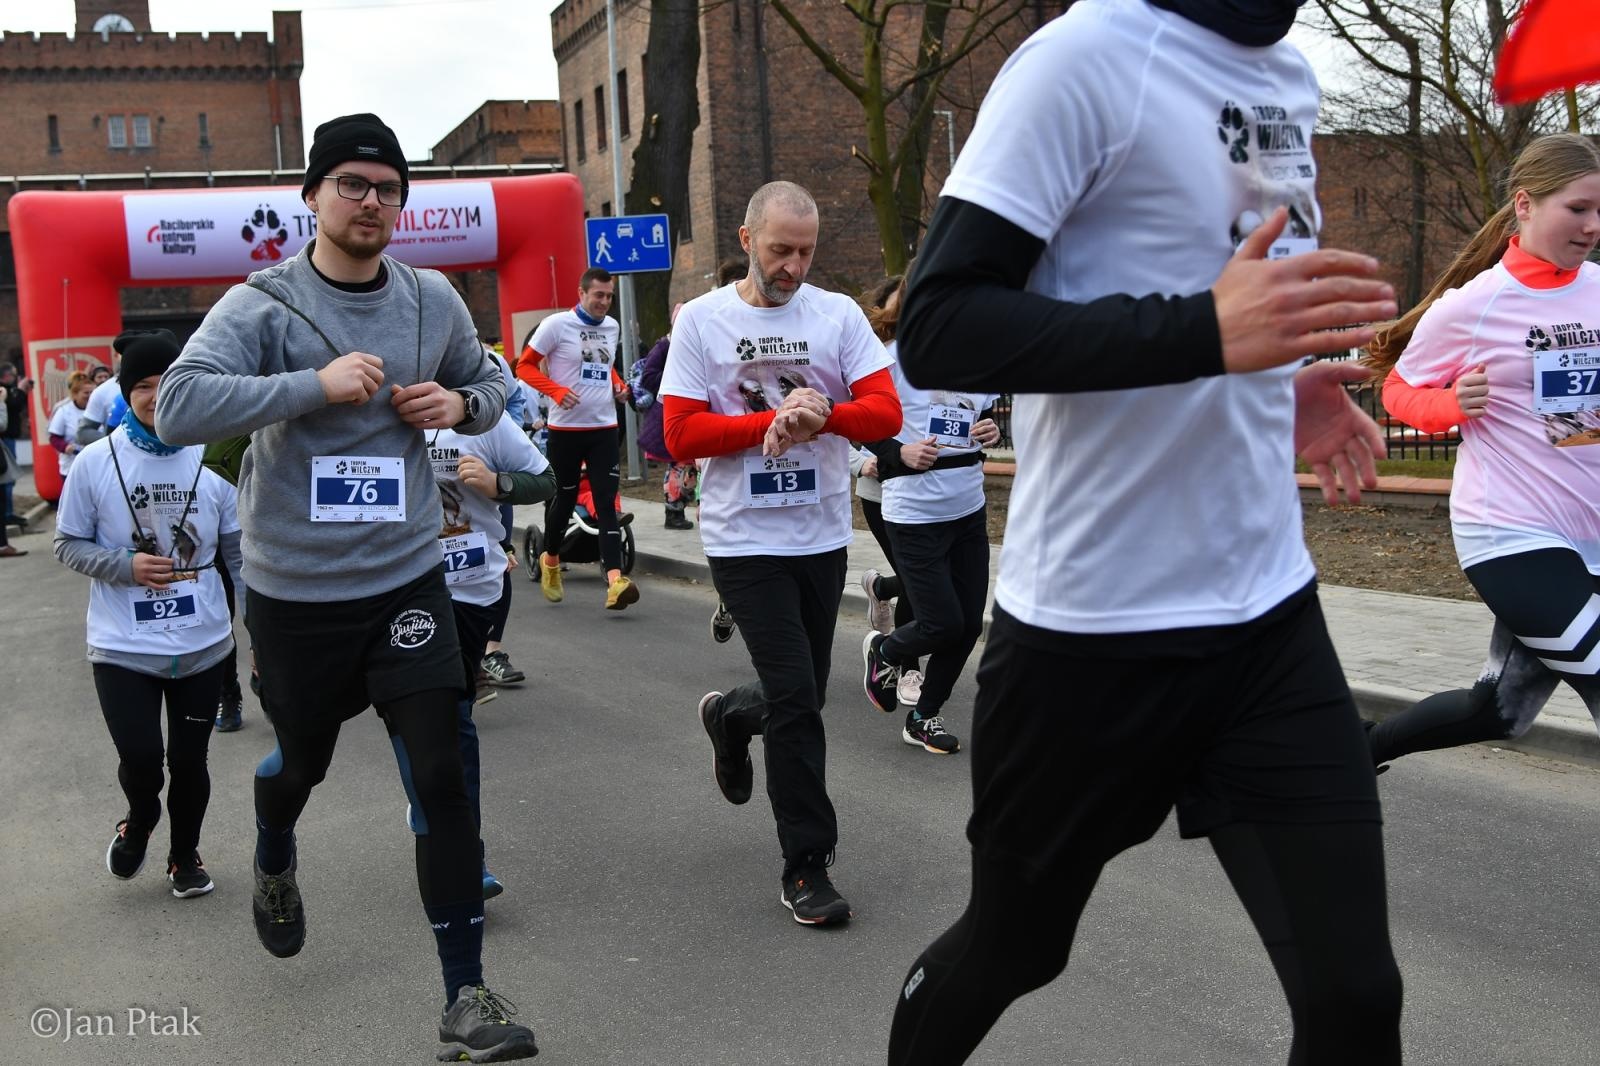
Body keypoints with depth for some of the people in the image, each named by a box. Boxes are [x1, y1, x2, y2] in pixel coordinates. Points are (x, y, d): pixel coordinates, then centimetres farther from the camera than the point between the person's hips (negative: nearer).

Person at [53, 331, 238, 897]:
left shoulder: (210, 461, -2)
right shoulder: (96, 462, -6)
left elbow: (239, 551, 4)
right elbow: (68, 544, 3)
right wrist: (125, 565, -15)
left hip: (202, 643, 2)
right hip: (123, 646, -1)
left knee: (189, 760, 11)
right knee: (141, 759, -8)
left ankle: (185, 855, 36)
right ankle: (139, 820, 28)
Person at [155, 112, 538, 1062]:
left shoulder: (433, 299, 2)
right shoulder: (262, 306, -11)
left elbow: (489, 383, 18)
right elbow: (179, 409, -24)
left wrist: (461, 404, -5)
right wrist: (315, 384, -29)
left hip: (406, 577, 2)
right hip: (293, 591, -1)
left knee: (440, 775, -6)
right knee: (303, 762, 20)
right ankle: (276, 864, 58)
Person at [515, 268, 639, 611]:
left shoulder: (611, 327, 11)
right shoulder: (556, 325, -7)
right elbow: (525, 366, -5)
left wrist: (619, 386, 6)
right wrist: (556, 390, -19)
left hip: (604, 427, 4)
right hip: (566, 428, -4)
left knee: (607, 504, -7)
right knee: (565, 497, 9)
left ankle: (614, 581, -16)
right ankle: (550, 561, 36)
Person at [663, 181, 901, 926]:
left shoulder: (838, 314, 3)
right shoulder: (702, 320, -2)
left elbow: (885, 412, -5)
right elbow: (681, 434, -7)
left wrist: (824, 413, -24)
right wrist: (771, 424, -17)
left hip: (823, 535, 4)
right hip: (745, 539, -3)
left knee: (799, 696, 14)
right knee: (795, 697, -8)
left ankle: (729, 715, 50)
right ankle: (805, 868, 4)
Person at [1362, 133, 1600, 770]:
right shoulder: (1470, 306, -9)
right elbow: (1399, 391, 2)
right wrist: (1456, 403, -17)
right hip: (1513, 539, -6)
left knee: (1496, 711, 14)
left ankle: (1363, 748, 34)